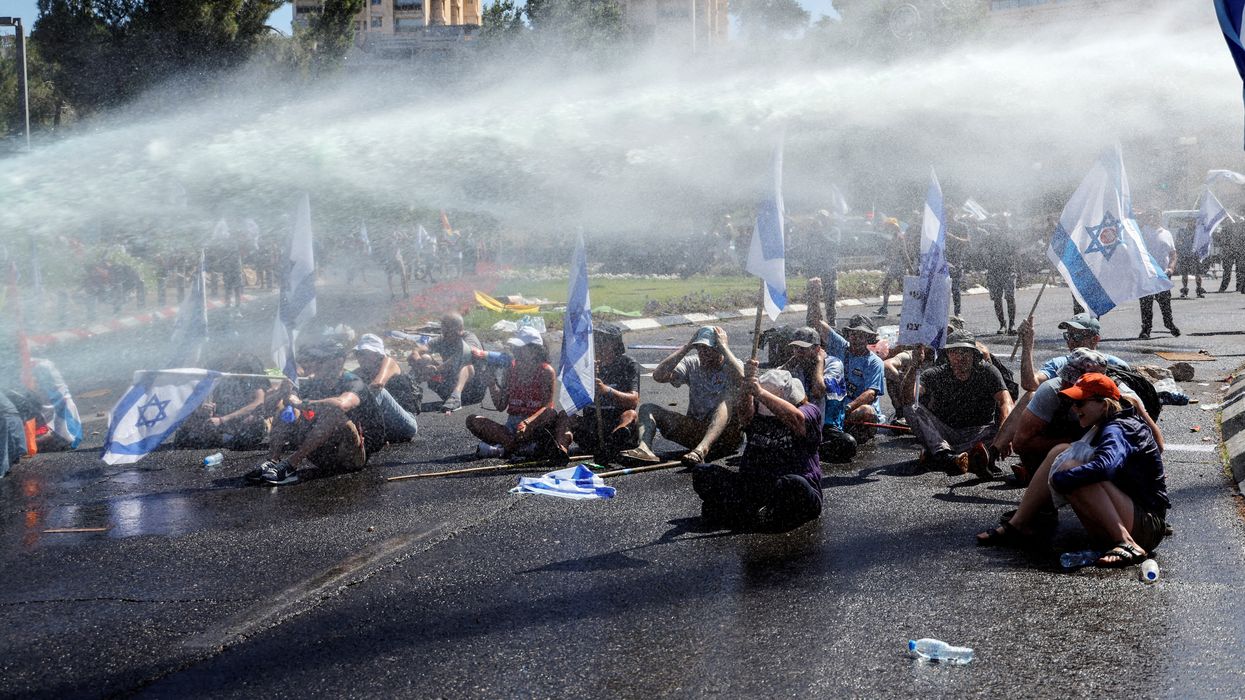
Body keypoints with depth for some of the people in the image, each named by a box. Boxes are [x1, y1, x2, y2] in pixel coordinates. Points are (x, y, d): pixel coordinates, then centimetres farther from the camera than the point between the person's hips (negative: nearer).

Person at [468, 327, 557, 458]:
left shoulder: (545, 370, -2)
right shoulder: (512, 368, 11)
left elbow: (548, 405, -14)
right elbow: (501, 406, 11)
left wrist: (527, 423, -31)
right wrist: (491, 382, -3)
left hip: (535, 427, -5)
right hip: (511, 426, 5)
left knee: (552, 414, -36)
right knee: (472, 420, -17)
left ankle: (505, 447, -36)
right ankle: (527, 447, -34)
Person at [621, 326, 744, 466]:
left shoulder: (730, 366, -2)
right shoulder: (692, 364, 8)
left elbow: (741, 379, -29)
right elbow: (658, 376, -8)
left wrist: (723, 345, -18)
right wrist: (688, 346, -7)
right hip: (694, 428, 4)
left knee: (729, 396, -33)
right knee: (647, 408, -7)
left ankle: (701, 449, -52)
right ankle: (644, 448, -39)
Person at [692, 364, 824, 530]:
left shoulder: (809, 411, 3)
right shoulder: (757, 412, 12)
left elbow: (796, 418, -21)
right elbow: (743, 413, -12)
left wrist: (760, 392, -27)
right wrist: (747, 386, -31)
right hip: (751, 486, 4)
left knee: (794, 484, -40)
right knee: (701, 472, -13)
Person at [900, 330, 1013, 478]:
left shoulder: (987, 372, -3)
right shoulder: (936, 375, -1)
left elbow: (1005, 403, -19)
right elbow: (908, 398, -16)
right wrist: (914, 366, -33)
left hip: (978, 435, -1)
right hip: (942, 435, 1)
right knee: (912, 409, -24)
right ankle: (949, 458, -50)